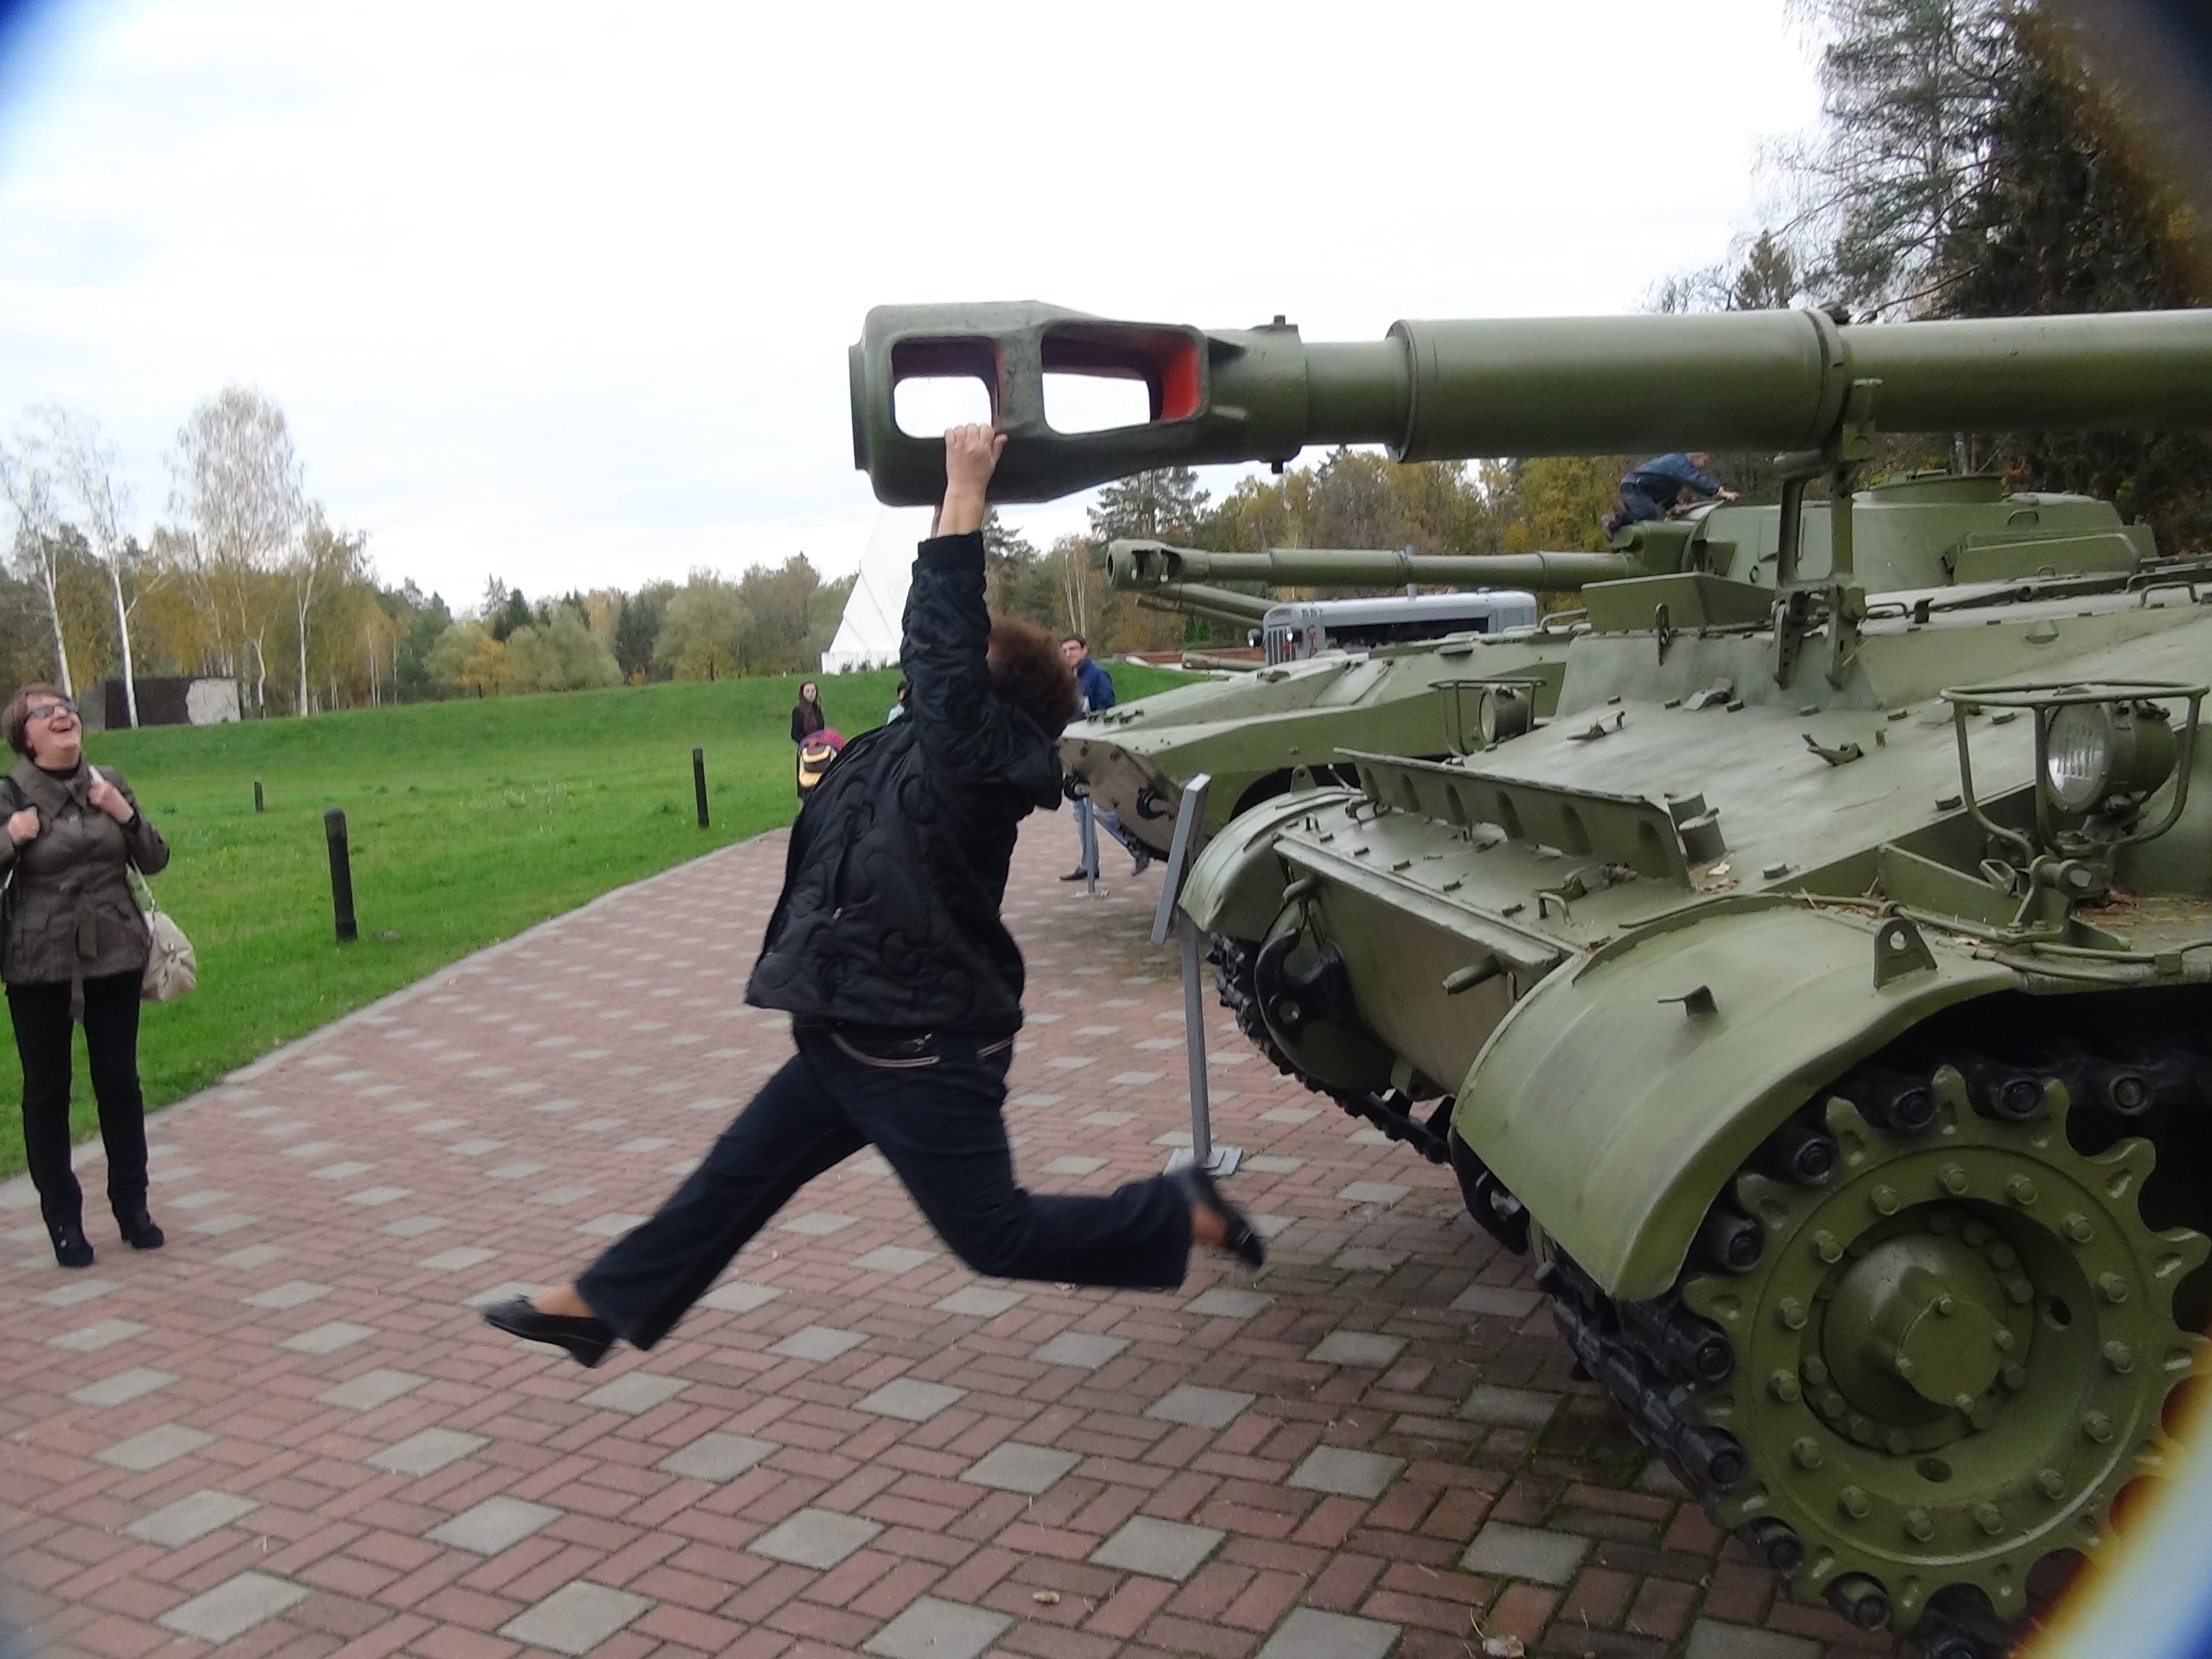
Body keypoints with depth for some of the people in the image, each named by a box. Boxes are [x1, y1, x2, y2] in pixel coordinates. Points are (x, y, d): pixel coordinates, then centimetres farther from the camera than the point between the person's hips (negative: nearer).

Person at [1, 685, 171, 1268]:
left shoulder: (108, 783, 3)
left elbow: (154, 861, 6)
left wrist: (126, 816, -10)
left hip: (115, 955, 3)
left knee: (119, 1082, 11)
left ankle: (132, 1204, 23)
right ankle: (62, 1218, 17)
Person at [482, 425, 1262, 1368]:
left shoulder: (974, 756, -20)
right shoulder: (932, 749, 5)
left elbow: (941, 642, -30)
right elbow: (941, 635, 11)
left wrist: (964, 487, -25)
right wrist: (956, 485, 7)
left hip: (921, 1053, -10)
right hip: (863, 1036, 10)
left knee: (995, 1236, 3)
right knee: (737, 1173, 17)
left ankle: (1182, 1216, 17)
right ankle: (599, 1306, 31)